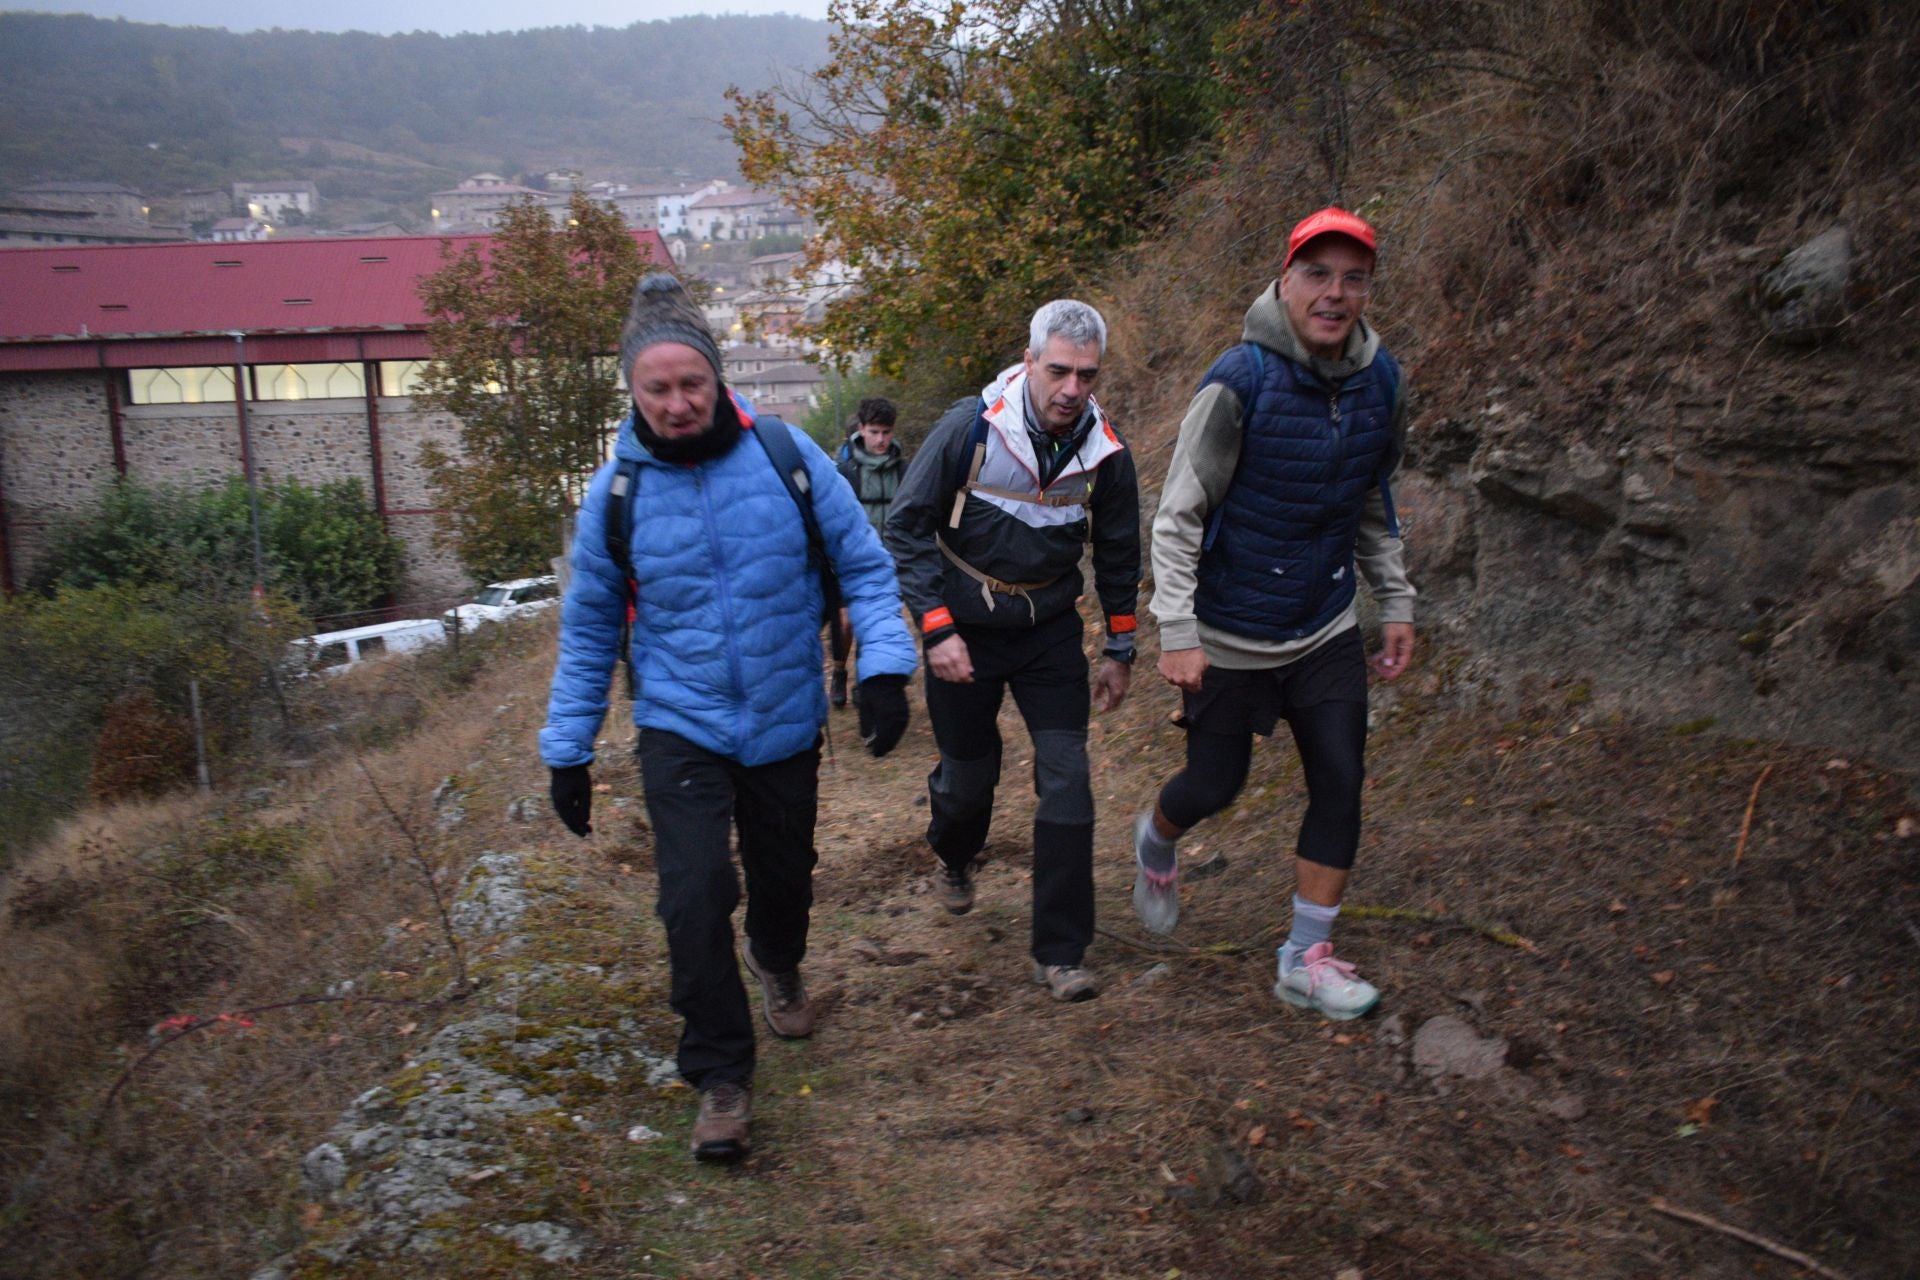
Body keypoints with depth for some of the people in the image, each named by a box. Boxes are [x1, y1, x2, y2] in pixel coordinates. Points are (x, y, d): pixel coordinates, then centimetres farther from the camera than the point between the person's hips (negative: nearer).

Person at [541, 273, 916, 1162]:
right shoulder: (617, 492, -7)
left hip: (786, 723, 1)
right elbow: (589, 630, 3)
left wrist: (883, 664, -15)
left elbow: (862, 563, -2)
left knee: (784, 878, 18)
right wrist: (567, 752, 4)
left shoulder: (785, 454, -10)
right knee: (695, 895, -14)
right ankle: (721, 1075, 6)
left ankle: (776, 963, 54)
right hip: (681, 726, -1)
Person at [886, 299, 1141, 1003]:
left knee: (1067, 780, -7)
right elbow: (906, 527, -11)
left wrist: (1120, 650, 10)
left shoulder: (1105, 453, -7)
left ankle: (1060, 952, 3)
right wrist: (937, 629, -18)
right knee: (969, 773, 10)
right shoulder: (968, 428, -16)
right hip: (963, 631, -2)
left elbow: (1118, 556, 8)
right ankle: (954, 857, 48)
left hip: (1049, 630, 2)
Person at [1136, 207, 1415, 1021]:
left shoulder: (1380, 382, -1)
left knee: (1341, 784, 0)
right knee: (1216, 784, 8)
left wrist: (1397, 604, 11)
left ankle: (1307, 960, 14)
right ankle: (1156, 840, 45)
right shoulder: (1239, 383, -20)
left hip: (1326, 630, 5)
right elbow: (1178, 515, -16)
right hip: (1231, 636, -5)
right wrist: (1178, 634, -21)